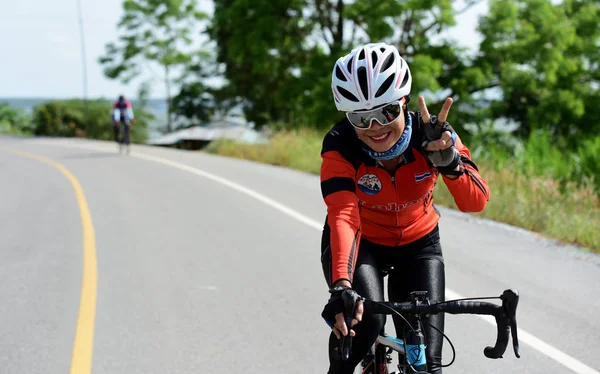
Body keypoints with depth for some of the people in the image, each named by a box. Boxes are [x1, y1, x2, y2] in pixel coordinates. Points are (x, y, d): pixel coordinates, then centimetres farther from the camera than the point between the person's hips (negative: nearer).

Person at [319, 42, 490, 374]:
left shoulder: (430, 134, -24)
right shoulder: (340, 146, -29)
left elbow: (476, 201, -30)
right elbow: (343, 217, -40)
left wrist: (447, 160, -49)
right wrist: (340, 286, -55)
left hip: (417, 244, 2)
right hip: (360, 244, -2)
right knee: (364, 320, -32)